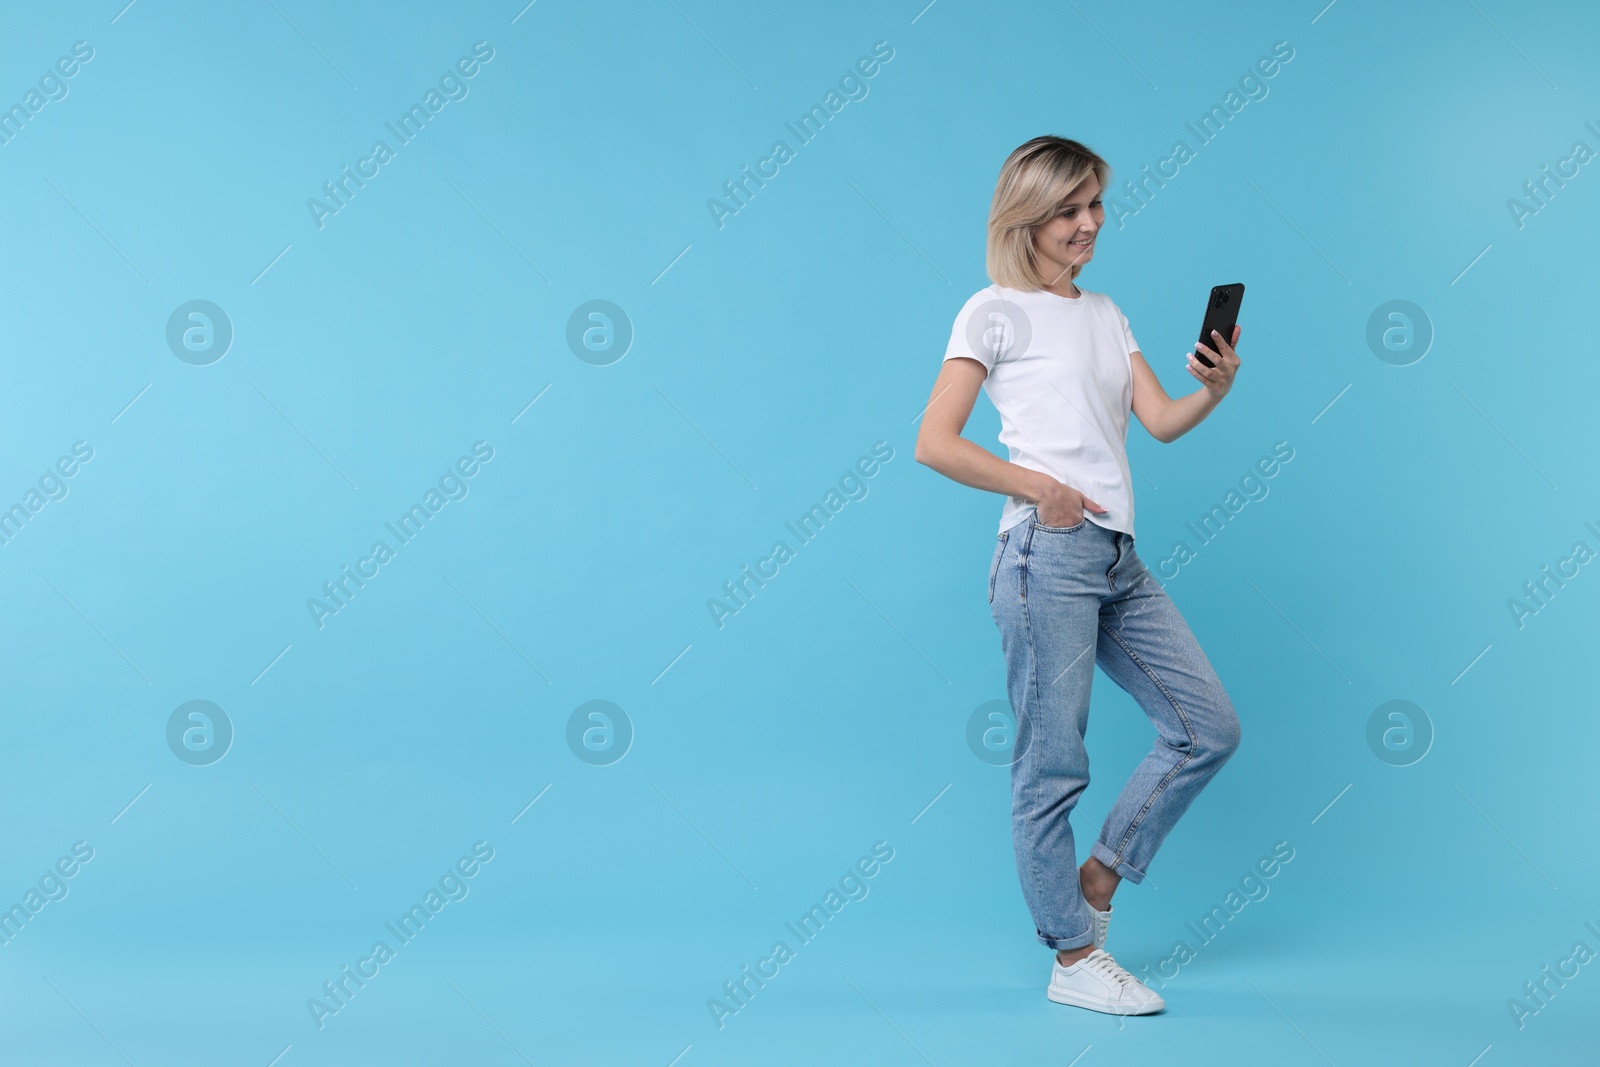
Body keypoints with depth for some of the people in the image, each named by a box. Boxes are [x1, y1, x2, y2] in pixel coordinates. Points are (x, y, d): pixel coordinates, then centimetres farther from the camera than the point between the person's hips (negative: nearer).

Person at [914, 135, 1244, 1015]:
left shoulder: (1105, 314, 20)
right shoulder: (995, 312, 0)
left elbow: (1162, 421, 8)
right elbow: (934, 444, -7)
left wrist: (1213, 391, -11)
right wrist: (1037, 487, -11)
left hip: (1118, 559, 8)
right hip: (1048, 555, -8)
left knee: (1209, 727, 9)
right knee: (1052, 763, -2)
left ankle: (1097, 879, 20)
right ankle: (1074, 958, 10)